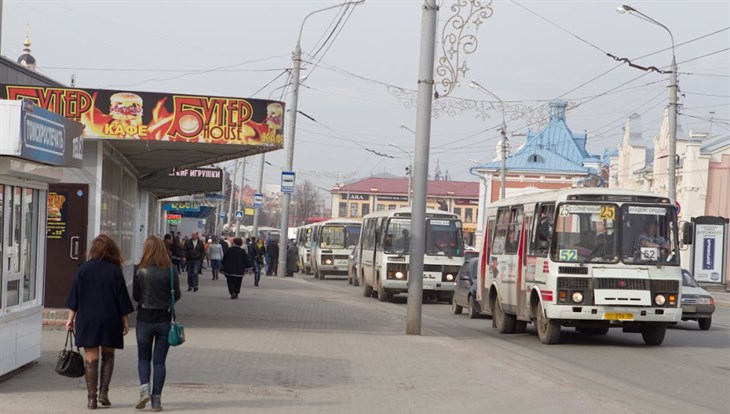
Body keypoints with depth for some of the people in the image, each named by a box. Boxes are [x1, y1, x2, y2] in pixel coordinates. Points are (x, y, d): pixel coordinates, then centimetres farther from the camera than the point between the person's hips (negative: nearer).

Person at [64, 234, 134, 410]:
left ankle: (91, 398, 0)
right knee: (108, 356, 15)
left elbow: (74, 296, 2)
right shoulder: (115, 271, -4)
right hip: (110, 320, 0)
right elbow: (122, 298, -2)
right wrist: (125, 320, 6)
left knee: (91, 358, 2)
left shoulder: (83, 269, -1)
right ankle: (103, 393, 6)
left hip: (87, 319, 0)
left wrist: (71, 317, 9)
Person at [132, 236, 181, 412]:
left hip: (145, 318, -1)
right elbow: (177, 296, -1)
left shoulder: (141, 270, -9)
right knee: (159, 361, 8)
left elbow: (135, 295, -3)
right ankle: (156, 399, 7)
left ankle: (144, 388, -6)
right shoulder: (171, 270, -7)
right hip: (164, 319, 1)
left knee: (143, 357, 15)